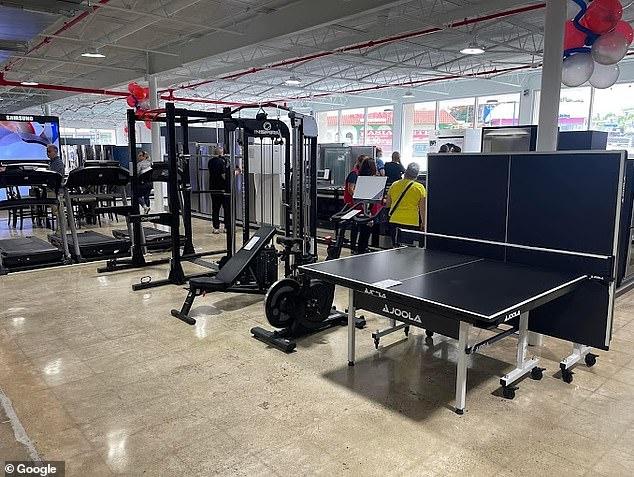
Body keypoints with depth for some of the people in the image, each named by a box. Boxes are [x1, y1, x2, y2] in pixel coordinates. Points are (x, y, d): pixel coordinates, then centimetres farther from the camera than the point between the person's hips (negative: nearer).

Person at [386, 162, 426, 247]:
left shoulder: (394, 185, 4)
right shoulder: (420, 188, -5)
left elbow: (387, 204, 12)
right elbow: (422, 208, -3)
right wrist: (423, 223, 9)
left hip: (394, 222, 3)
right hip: (411, 223, -3)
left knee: (395, 248, 12)